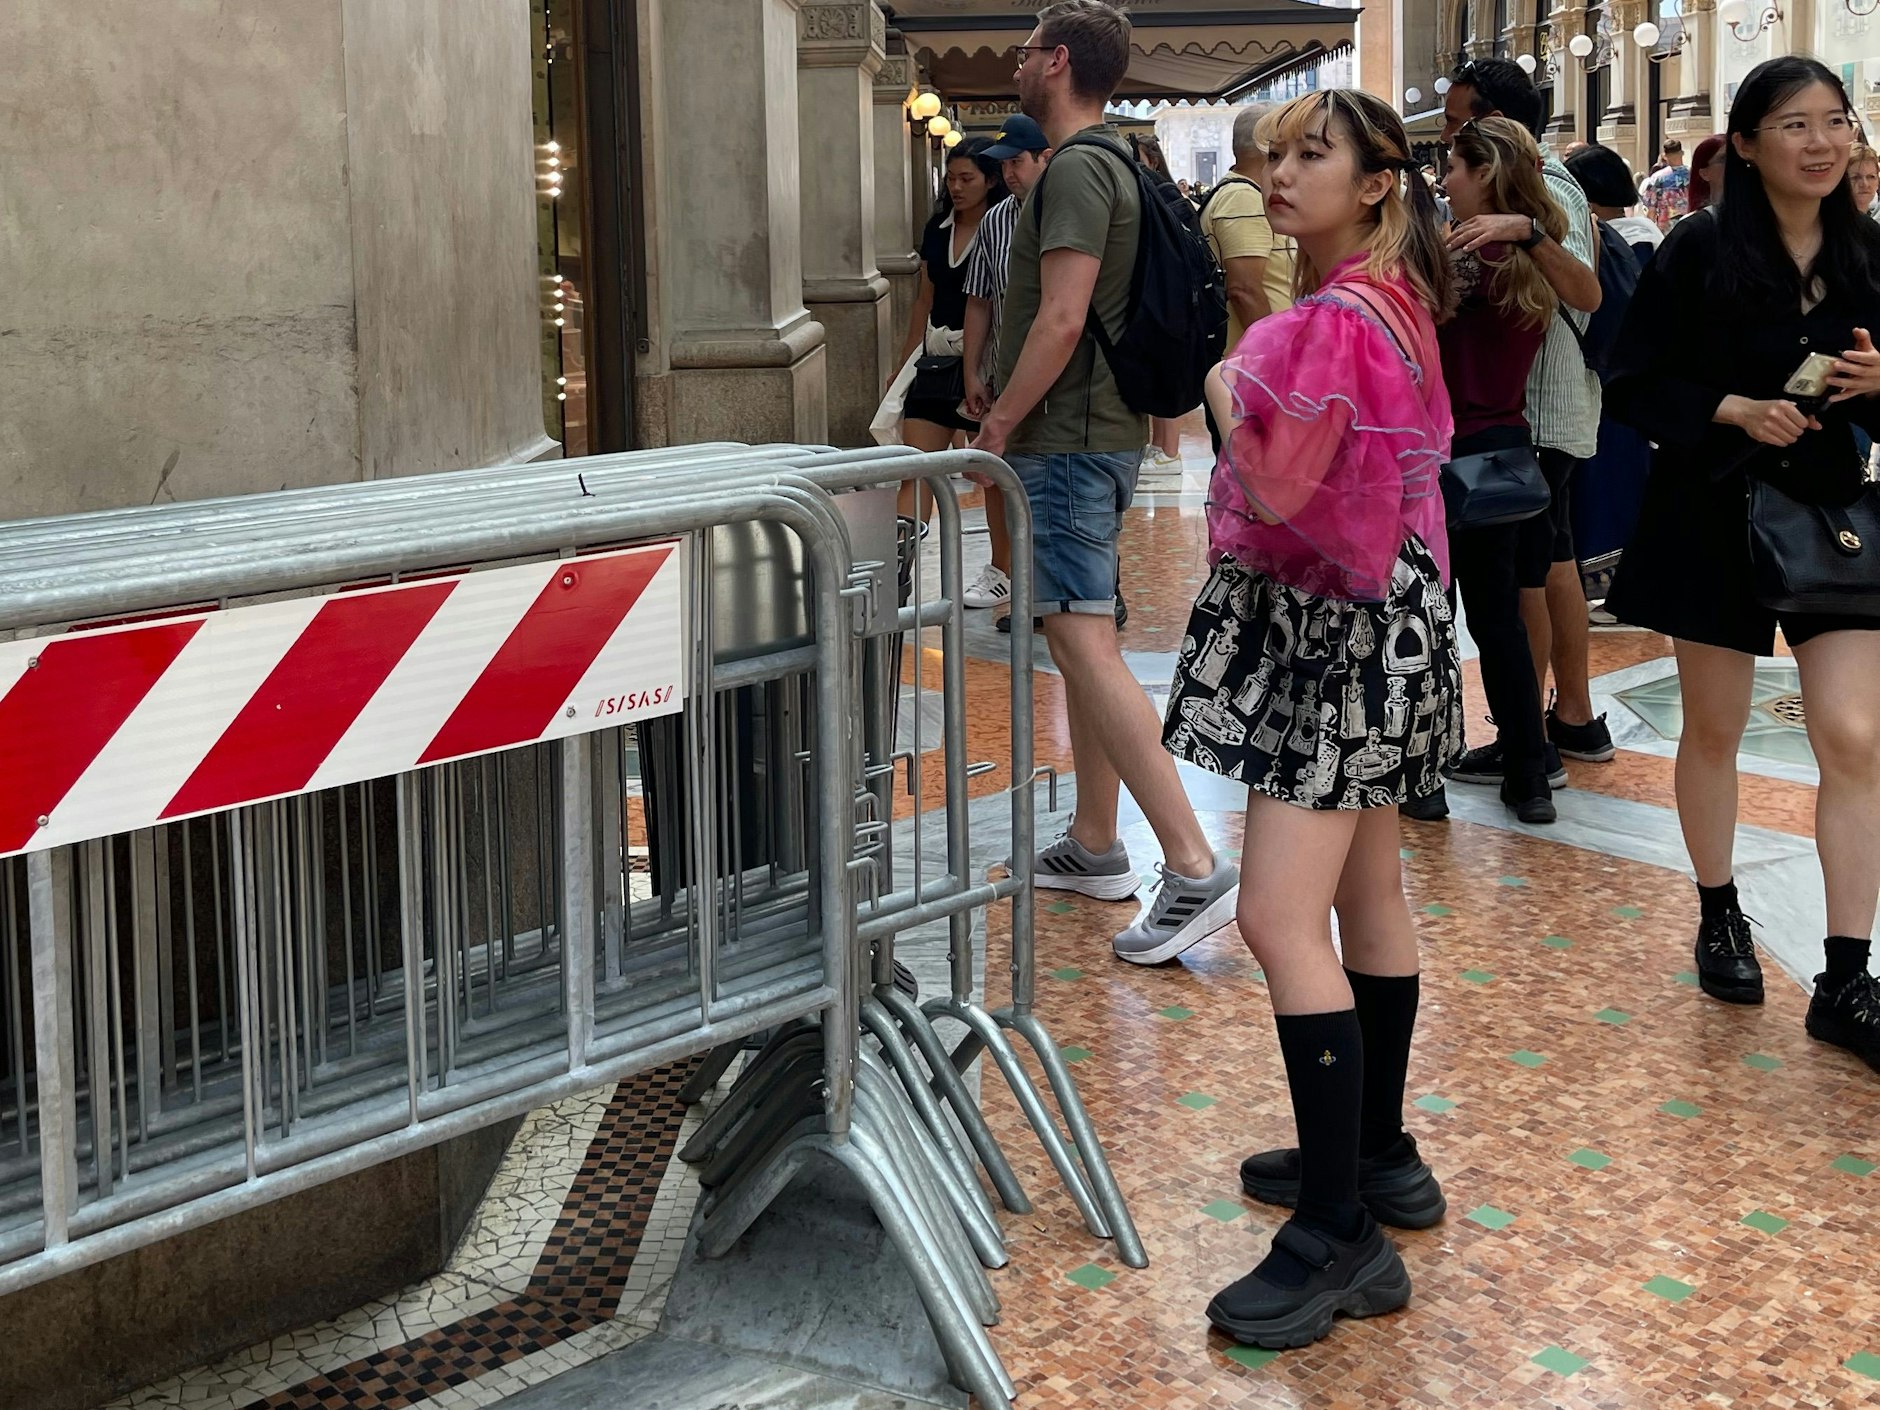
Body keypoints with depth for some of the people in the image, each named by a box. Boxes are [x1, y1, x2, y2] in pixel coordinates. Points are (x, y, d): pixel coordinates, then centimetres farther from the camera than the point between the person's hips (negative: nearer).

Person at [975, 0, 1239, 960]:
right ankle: (1094, 848, 24)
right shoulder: (1112, 164, 17)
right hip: (1097, 437, 11)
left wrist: (994, 430, -16)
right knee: (1080, 637, 15)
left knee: (1085, 642, -15)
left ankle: (1194, 870, -20)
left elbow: (1062, 318, -23)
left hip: (1066, 441, -11)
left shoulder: (1077, 170, -15)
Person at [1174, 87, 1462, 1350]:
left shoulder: (1339, 320, -19)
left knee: (1281, 921, -14)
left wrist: (1228, 392, -4)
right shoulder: (1390, 298, 13)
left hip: (1339, 628, -11)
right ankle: (1380, 1157, 30)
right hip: (1368, 620, 11)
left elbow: (1274, 489, -20)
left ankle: (1342, 1235, -12)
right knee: (1367, 894, 17)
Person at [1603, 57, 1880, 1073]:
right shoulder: (1701, 250, -7)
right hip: (1717, 514, -2)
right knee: (1714, 730, 11)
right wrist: (1738, 409, -20)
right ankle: (1720, 918, 33)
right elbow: (1639, 386, -7)